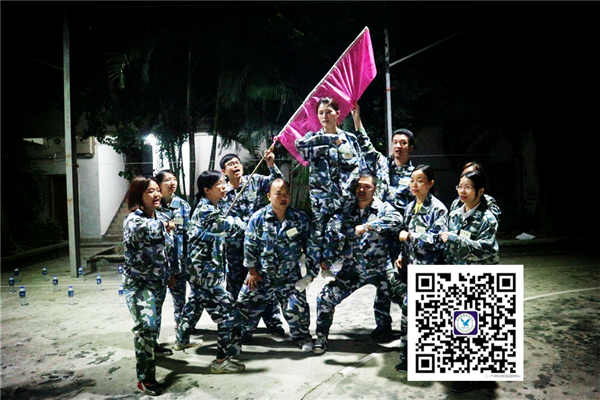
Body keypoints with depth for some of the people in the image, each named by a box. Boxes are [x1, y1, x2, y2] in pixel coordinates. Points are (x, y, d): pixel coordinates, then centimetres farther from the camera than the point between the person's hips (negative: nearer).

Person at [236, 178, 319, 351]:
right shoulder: (258, 217, -8)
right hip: (262, 274, 1)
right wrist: (252, 270, 0)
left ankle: (302, 337, 21)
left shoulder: (300, 218, -6)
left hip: (290, 275, 0)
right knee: (245, 305, 9)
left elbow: (310, 245, 1)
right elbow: (249, 245, -1)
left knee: (296, 308, -7)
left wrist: (312, 270, 1)